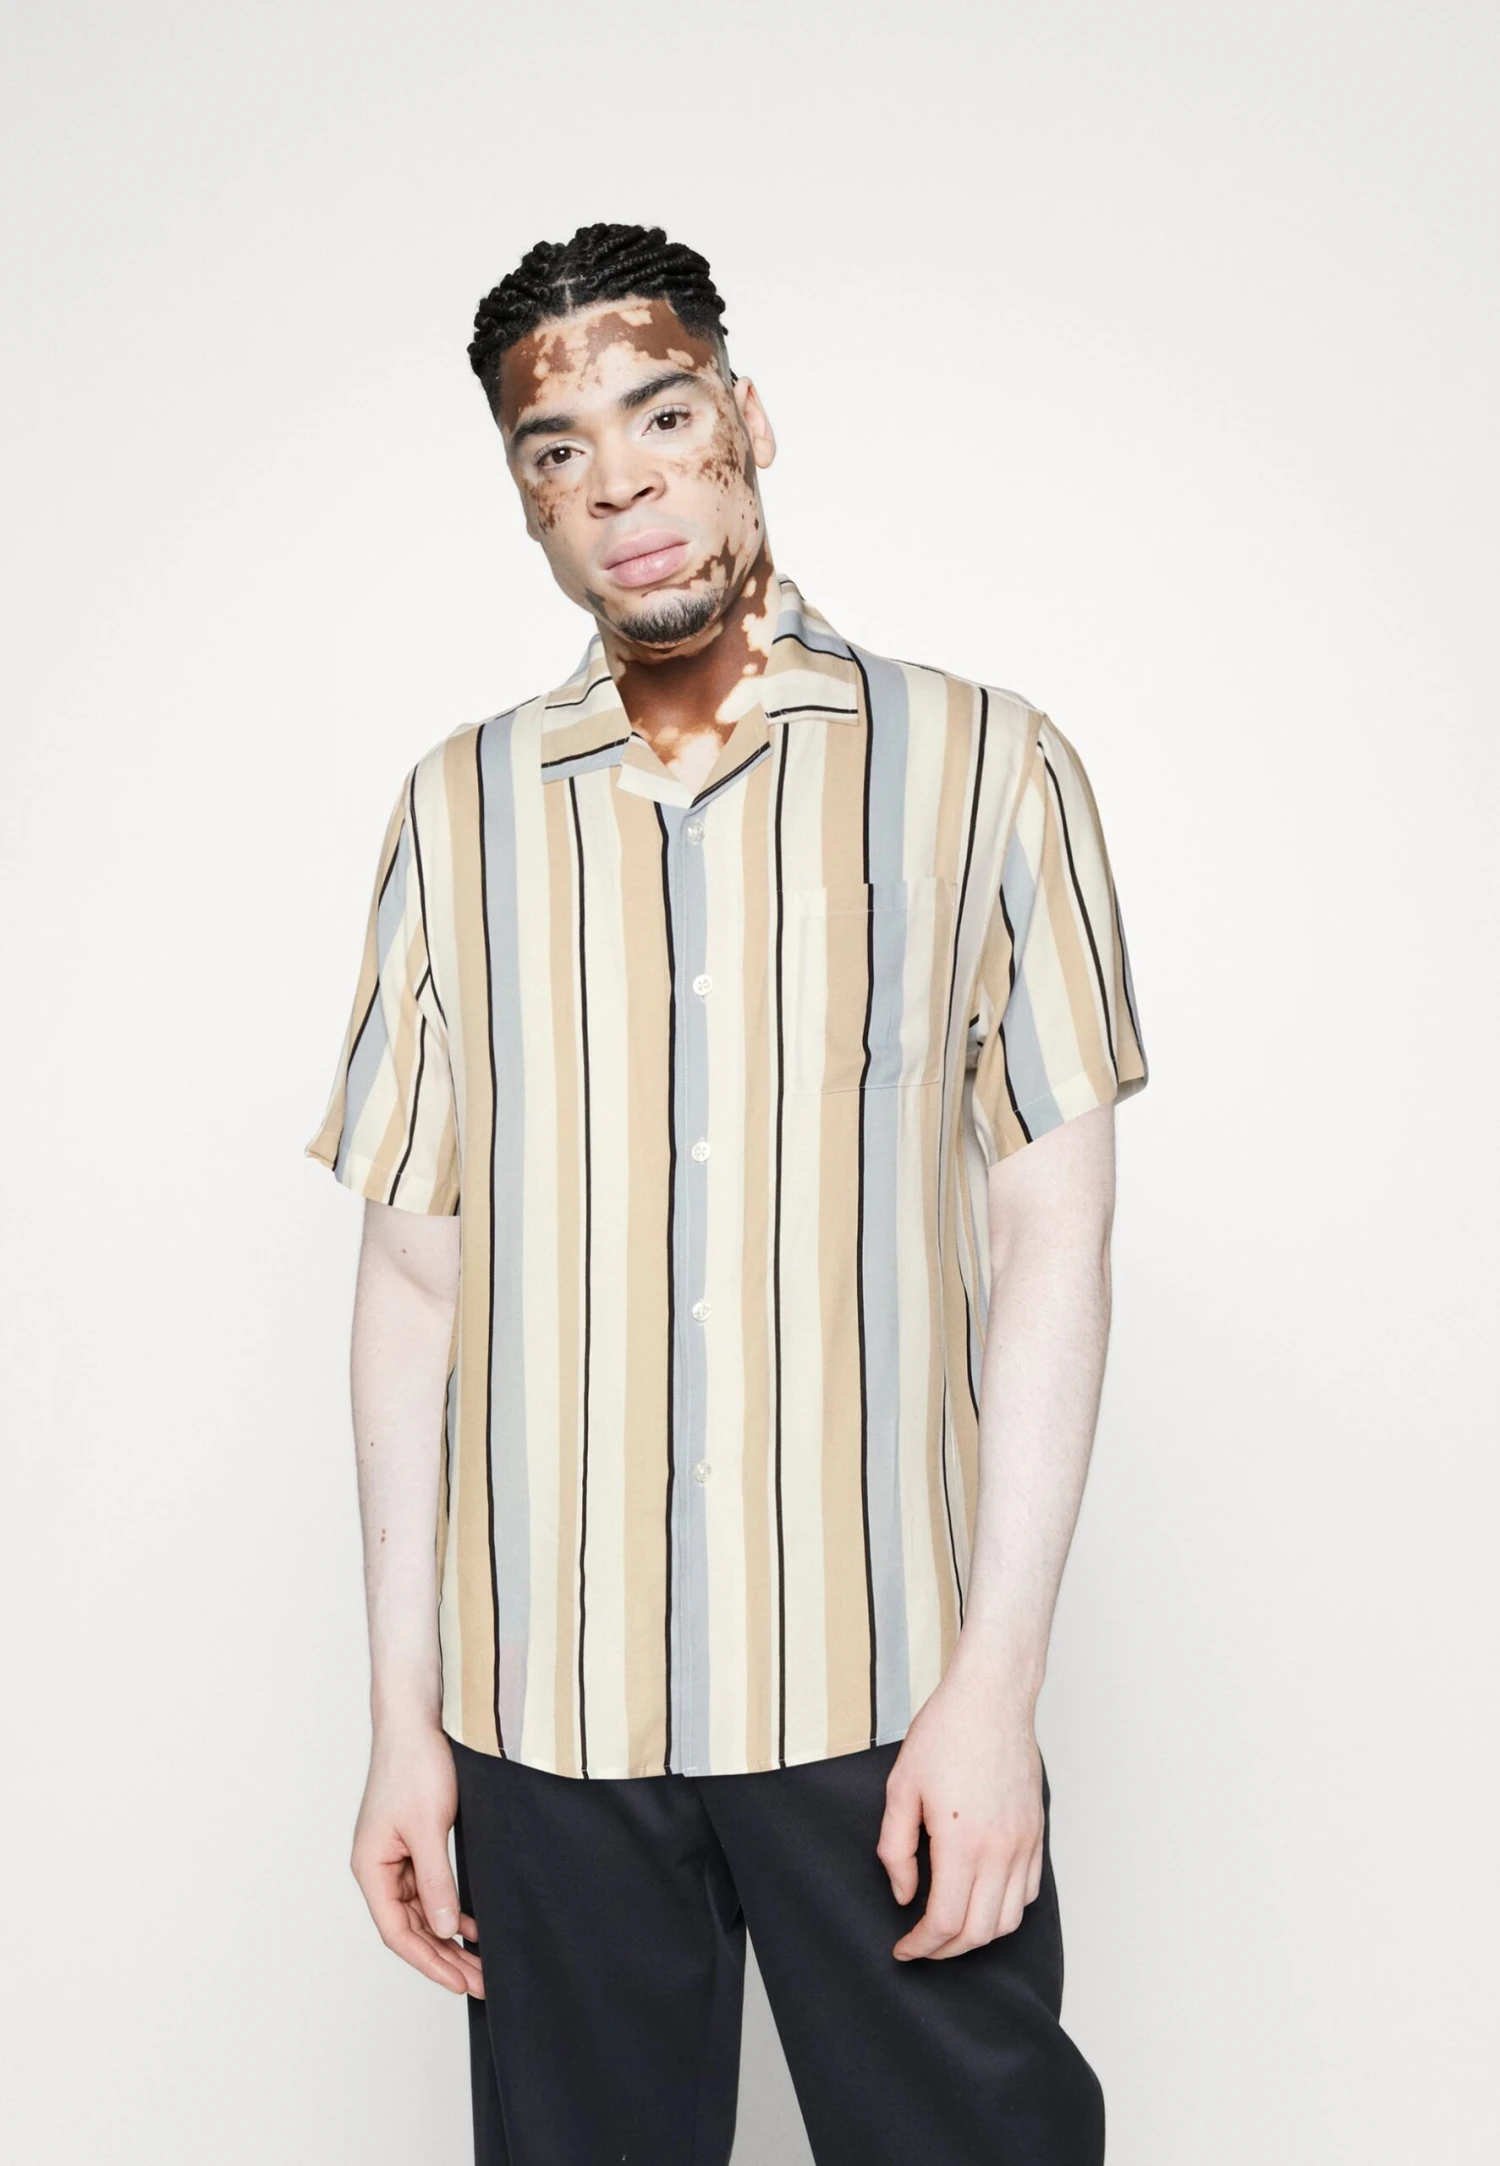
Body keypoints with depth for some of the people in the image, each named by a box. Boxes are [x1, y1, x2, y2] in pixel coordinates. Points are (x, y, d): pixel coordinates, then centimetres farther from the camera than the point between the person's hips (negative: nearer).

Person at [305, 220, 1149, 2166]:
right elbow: (413, 1269, 5)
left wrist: (998, 1676, -8)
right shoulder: (459, 814, 7)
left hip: (889, 1692, -1)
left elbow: (1053, 1235, -2)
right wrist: (402, 1707, 3)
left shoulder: (985, 770, 1)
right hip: (541, 1705, 2)